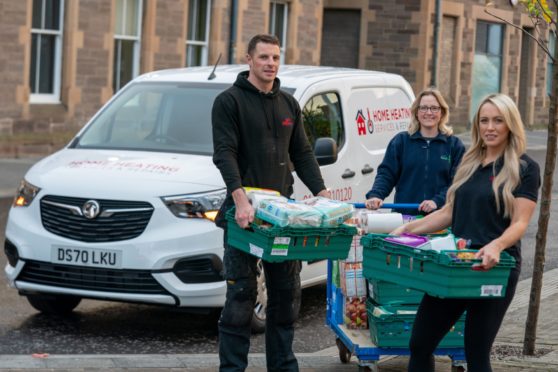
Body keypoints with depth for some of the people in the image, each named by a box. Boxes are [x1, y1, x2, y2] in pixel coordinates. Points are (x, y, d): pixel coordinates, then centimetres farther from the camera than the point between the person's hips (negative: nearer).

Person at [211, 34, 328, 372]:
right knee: (241, 296, -3)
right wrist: (240, 198, -27)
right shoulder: (230, 101, -4)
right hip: (245, 211, -6)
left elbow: (302, 154, 15)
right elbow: (225, 153, -15)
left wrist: (322, 193, 2)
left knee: (287, 294, 8)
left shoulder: (288, 104, 15)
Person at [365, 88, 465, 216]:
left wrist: (437, 201, -19)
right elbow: (386, 174, 3)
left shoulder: (454, 145, 5)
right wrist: (375, 195, -17)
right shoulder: (400, 141, 9)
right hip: (403, 215, 1)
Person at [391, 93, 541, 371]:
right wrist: (408, 229, 9)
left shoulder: (524, 169, -4)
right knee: (420, 343, 6)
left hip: (493, 269, -6)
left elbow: (519, 223, -12)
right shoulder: (469, 164, 14)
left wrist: (497, 245, -32)